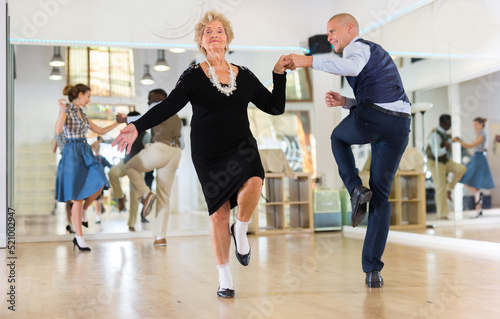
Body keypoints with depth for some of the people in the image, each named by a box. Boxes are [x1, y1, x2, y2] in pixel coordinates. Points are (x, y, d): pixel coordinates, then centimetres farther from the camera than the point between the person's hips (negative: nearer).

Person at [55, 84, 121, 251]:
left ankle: (80, 214, 13)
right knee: (78, 197, -6)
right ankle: (79, 238, 2)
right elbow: (58, 130, -23)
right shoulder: (66, 110, -5)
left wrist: (118, 122, 21)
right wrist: (63, 110, -31)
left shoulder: (82, 115, 18)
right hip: (72, 153, -7)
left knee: (99, 184, -13)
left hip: (86, 153, 7)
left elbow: (101, 131, 24)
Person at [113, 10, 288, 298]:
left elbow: (275, 107, 9)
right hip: (209, 153, -1)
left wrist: (279, 75, 0)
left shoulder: (245, 76, 7)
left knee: (252, 186, -30)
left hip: (242, 146, 2)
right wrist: (137, 127, -25)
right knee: (219, 213, -1)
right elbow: (168, 107, -12)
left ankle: (241, 230, 3)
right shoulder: (193, 77, -1)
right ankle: (225, 277, 17)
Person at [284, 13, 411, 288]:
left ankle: (356, 190, 7)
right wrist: (342, 102, 20)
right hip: (399, 126, 8)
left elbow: (351, 67, -22)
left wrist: (308, 61, -20)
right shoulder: (374, 53, 35)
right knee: (381, 195, 11)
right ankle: (372, 270, 6)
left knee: (338, 138, 30)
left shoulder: (357, 46, 6)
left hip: (370, 119, -8)